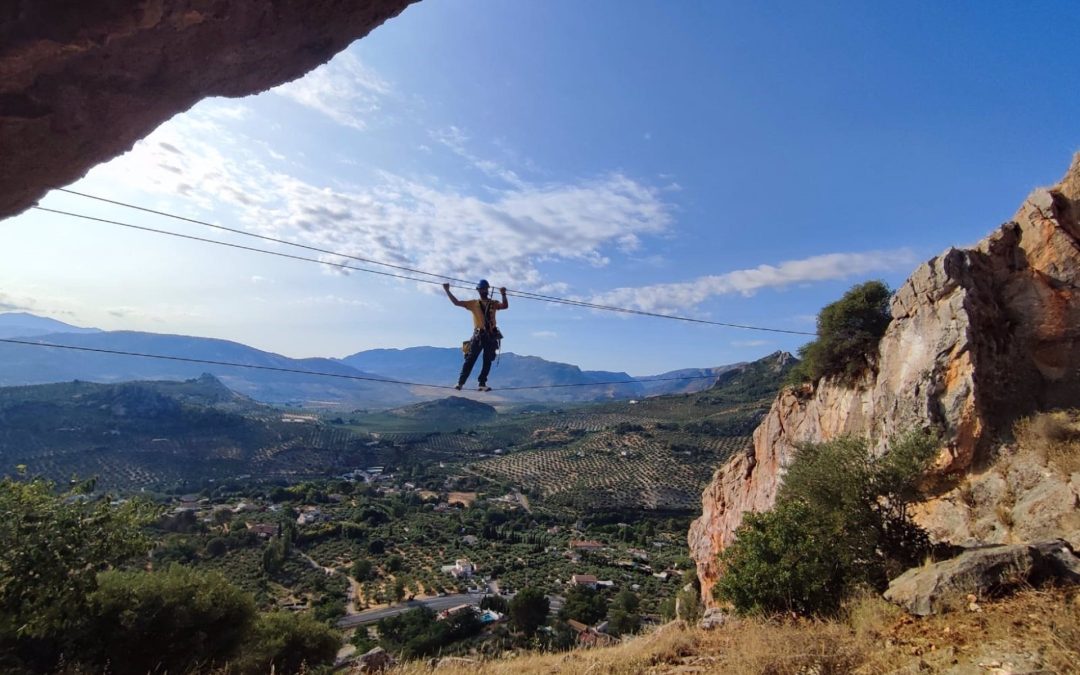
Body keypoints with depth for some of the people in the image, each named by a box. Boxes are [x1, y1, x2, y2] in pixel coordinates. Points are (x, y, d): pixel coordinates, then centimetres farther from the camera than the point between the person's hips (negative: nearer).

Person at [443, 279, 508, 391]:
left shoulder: (493, 304, 11)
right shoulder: (473, 304, 10)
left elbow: (505, 306, -8)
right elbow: (456, 302, 8)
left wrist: (503, 295, -24)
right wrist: (447, 291, 2)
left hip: (491, 336, 1)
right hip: (478, 335, -1)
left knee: (488, 361, 2)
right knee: (470, 360, -4)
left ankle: (482, 384, 8)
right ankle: (460, 382, -1)